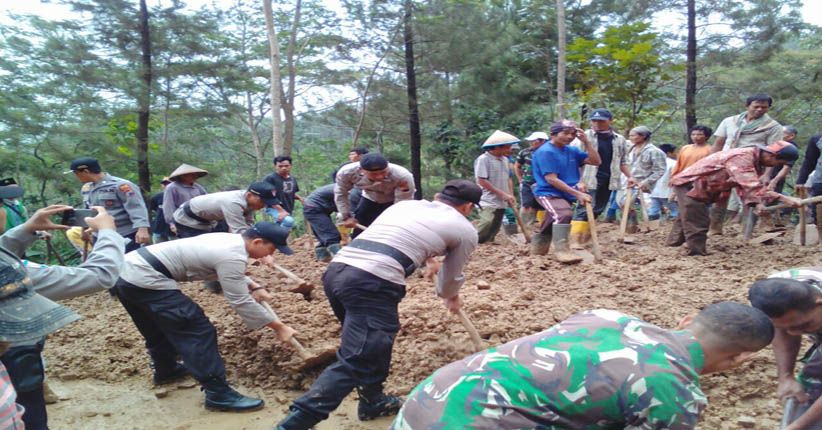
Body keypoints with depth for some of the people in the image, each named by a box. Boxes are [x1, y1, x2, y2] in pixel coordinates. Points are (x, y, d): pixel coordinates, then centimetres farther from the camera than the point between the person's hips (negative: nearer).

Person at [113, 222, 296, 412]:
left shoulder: (227, 239, 12)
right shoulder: (232, 256, -17)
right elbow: (241, 302, -12)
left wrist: (255, 287, 21)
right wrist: (278, 327, -5)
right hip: (144, 280, -10)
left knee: (158, 328, 30)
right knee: (198, 331, -8)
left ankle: (166, 370, 51)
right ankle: (218, 393, -5)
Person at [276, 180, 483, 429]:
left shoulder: (403, 205, 30)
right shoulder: (465, 229, 15)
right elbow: (451, 276, 30)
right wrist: (450, 297, 52)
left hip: (335, 270, 8)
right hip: (373, 283, -8)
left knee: (375, 344, 27)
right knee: (354, 362, -7)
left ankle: (373, 402, 39)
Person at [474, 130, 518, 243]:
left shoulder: (505, 160, 12)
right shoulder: (483, 159, -12)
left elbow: (508, 179, 19)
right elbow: (482, 181, -16)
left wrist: (511, 196, 3)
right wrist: (503, 194, -15)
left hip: (501, 203, 8)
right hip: (488, 202, -8)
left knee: (494, 229, 8)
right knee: (486, 224, -23)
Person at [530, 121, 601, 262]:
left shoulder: (572, 151, 10)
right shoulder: (545, 152, -14)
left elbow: (596, 161, 9)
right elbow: (551, 179, -21)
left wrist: (586, 142, -3)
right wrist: (578, 194, -24)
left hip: (566, 195, 8)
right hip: (549, 193, -8)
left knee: (549, 226, 16)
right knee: (564, 214, -33)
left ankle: (537, 251, 31)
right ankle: (562, 250, -32)